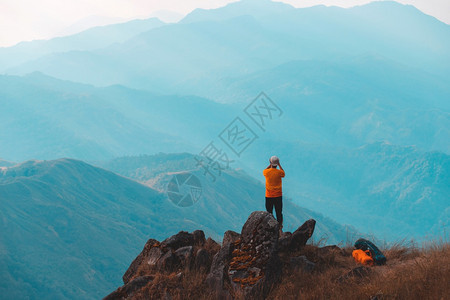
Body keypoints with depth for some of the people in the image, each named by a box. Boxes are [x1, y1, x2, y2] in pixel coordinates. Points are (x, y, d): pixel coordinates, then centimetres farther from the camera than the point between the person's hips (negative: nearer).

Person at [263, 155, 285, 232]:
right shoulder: (279, 172, -10)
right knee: (279, 213, 6)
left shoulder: (266, 172, -7)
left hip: (269, 196, 1)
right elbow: (283, 173, 15)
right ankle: (280, 228, 8)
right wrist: (279, 165, 16)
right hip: (278, 196, 0)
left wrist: (270, 165, 19)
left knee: (269, 213, 7)